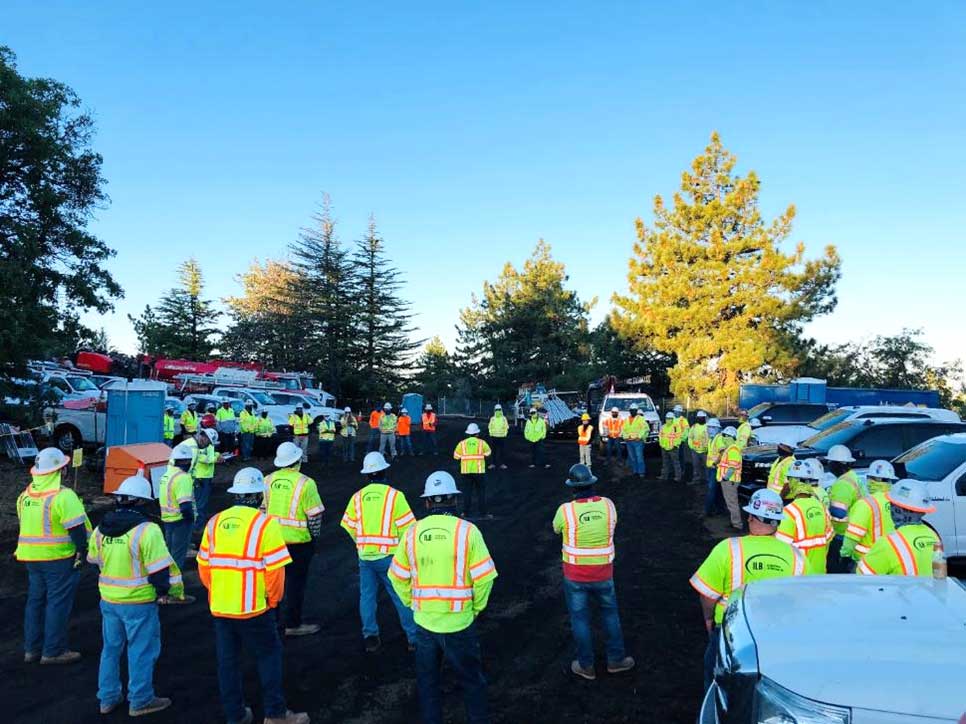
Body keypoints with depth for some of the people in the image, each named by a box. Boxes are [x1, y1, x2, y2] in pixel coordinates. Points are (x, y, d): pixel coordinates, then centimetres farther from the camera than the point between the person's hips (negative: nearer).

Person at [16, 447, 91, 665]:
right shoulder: (63, 496, -18)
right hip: (59, 557, -8)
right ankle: (53, 651, 8)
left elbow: (26, 523, 17)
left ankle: (32, 648, 26)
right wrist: (83, 550, -8)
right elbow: (77, 527, -20)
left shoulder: (25, 495, 7)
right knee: (58, 603, 2)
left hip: (31, 556, 8)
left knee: (35, 600, 17)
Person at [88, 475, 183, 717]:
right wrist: (165, 590, -2)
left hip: (108, 599, 7)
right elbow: (161, 568, -18)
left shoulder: (100, 529, 2)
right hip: (139, 602, -6)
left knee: (111, 648, 21)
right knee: (141, 651, 7)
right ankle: (140, 701, 16)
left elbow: (94, 560, 16)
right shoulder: (146, 530, -19)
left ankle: (108, 698, 32)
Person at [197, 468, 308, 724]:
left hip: (219, 607, 5)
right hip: (253, 607, -5)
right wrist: (273, 599, 1)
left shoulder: (215, 523, 2)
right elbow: (275, 569, -15)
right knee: (268, 655, 12)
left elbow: (204, 564, 6)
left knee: (228, 660, 16)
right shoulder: (265, 524, -13)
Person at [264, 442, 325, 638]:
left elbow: (263, 509, 9)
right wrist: (315, 536, 1)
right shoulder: (305, 483, -16)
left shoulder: (269, 480, 0)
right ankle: (293, 624, 12)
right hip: (298, 540, -6)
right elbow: (314, 515, -14)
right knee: (295, 582, 5)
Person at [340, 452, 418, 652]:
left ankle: (370, 637, 19)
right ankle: (414, 637, 10)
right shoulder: (395, 495, -10)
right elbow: (407, 527, -10)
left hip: (365, 556, 3)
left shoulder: (357, 497, 1)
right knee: (401, 597, 5)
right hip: (389, 555, -3)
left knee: (367, 596, 14)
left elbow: (350, 527, 6)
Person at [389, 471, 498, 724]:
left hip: (424, 621, 2)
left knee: (427, 682, 20)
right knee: (471, 680, 17)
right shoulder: (467, 531, -12)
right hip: (459, 622, -2)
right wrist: (475, 608, 3)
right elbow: (484, 578, -13)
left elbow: (398, 577, 2)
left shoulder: (412, 533, -4)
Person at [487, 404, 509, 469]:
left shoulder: (504, 418, 3)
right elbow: (489, 427, 9)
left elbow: (506, 427, 5)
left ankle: (503, 464, 6)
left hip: (502, 437, -1)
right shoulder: (492, 419, 5)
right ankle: (492, 463, 10)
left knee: (503, 451, -1)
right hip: (493, 437, 1)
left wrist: (505, 434, -4)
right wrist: (491, 434, -1)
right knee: (493, 451, 3)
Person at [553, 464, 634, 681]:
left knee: (580, 618, 13)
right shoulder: (608, 504, -12)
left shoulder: (565, 510, -19)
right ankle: (616, 659, 32)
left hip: (575, 575, -2)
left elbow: (556, 529, 2)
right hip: (603, 573, 2)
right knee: (610, 613, 22)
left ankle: (586, 666, 25)